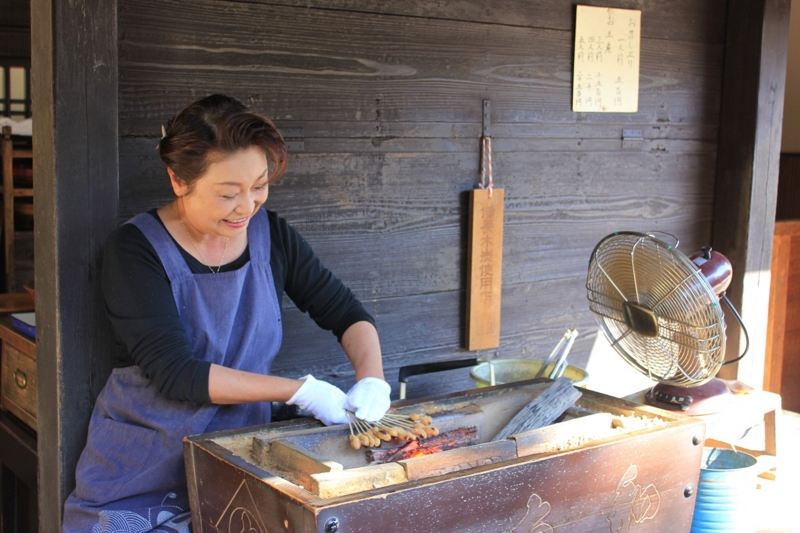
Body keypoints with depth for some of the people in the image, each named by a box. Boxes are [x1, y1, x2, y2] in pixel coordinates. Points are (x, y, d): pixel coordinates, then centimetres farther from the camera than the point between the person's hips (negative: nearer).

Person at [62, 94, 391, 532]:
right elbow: (176, 372, -22)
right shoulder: (135, 249, -15)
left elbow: (346, 314, 6)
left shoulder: (271, 236, -2)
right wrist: (299, 391, -24)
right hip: (141, 476, -3)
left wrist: (371, 380, -14)